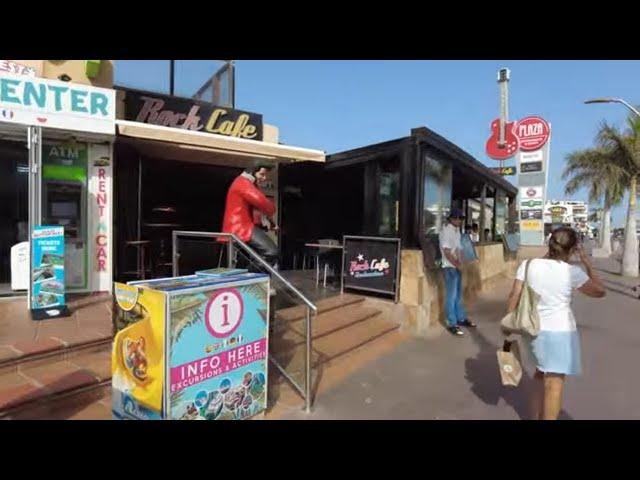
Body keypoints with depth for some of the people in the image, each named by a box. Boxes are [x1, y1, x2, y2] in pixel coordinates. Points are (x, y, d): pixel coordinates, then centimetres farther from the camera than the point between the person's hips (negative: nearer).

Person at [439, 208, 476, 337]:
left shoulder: (457, 230, 11)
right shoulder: (446, 231, -16)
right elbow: (447, 252, -20)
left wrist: (460, 262, 0)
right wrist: (457, 264, -12)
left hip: (457, 267, 9)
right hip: (450, 267, -9)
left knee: (458, 295, 18)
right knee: (451, 296, -3)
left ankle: (461, 318, 31)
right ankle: (452, 324, 4)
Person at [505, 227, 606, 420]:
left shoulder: (528, 265, -6)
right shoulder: (573, 272, -12)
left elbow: (514, 297, -5)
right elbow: (600, 291, 4)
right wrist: (586, 261, 5)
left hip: (533, 329, 4)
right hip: (560, 332, -4)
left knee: (542, 372, 25)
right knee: (554, 382, 7)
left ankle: (537, 416, 38)